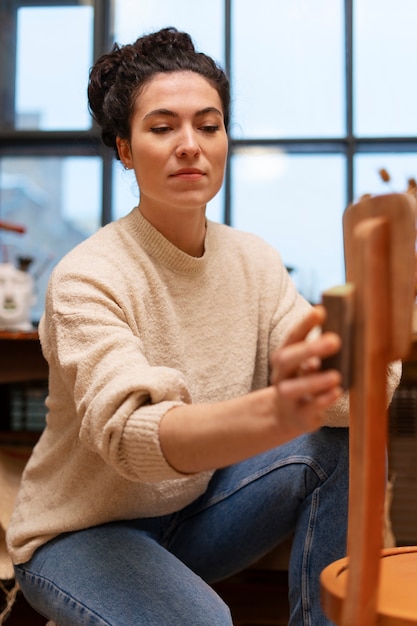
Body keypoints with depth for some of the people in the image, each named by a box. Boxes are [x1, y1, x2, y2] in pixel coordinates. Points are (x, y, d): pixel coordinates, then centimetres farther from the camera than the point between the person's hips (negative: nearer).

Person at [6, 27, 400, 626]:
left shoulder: (254, 261, -5)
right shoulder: (88, 278, -21)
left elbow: (339, 395, -15)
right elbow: (127, 432, -37)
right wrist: (274, 412, -56)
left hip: (197, 511, 5)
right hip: (84, 532, -5)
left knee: (345, 439, -16)